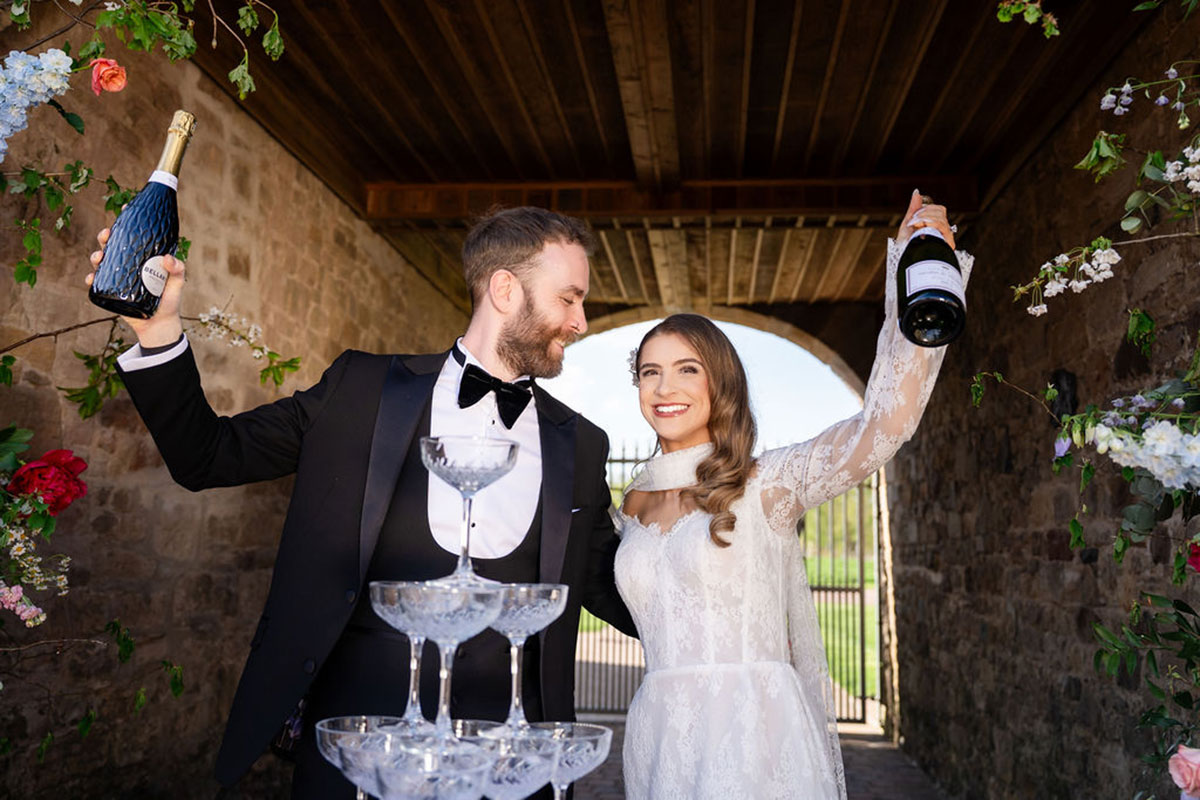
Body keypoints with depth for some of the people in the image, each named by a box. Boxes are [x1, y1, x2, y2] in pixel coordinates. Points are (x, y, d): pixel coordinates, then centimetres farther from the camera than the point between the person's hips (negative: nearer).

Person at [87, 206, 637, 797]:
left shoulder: (580, 445, 6)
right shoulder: (362, 389, 1)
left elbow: (610, 588, 11)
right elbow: (207, 457, 5)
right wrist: (158, 329, -7)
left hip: (505, 748, 2)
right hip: (357, 720, -1)